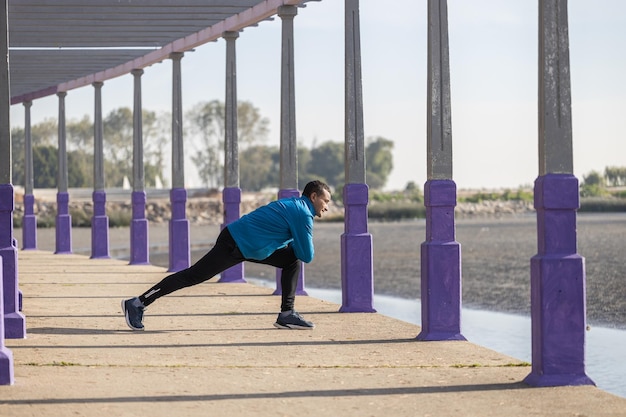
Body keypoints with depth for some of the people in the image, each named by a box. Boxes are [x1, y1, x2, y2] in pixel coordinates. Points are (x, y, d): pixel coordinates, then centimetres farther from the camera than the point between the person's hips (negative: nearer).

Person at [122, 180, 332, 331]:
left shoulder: (294, 206, 14)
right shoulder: (302, 214, -16)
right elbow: (307, 256, -13)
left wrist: (297, 245, 8)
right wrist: (297, 245, 4)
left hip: (248, 246, 10)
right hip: (233, 246, -10)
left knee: (291, 260, 11)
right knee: (192, 276, -9)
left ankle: (287, 314, 8)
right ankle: (137, 303, -4)